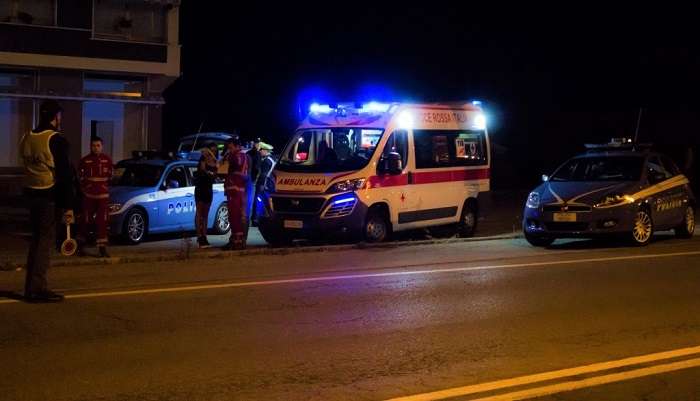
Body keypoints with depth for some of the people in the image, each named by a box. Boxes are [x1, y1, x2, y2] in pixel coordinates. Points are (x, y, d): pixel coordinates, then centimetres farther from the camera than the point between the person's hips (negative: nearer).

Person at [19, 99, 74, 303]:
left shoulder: (26, 139, 10)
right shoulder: (57, 141, -13)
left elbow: (28, 168, 14)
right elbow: (65, 175, -15)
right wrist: (67, 206, -13)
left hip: (31, 194, 7)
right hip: (49, 196, -7)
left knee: (36, 239, 16)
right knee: (45, 241, -3)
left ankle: (32, 286, 19)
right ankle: (37, 288, -4)